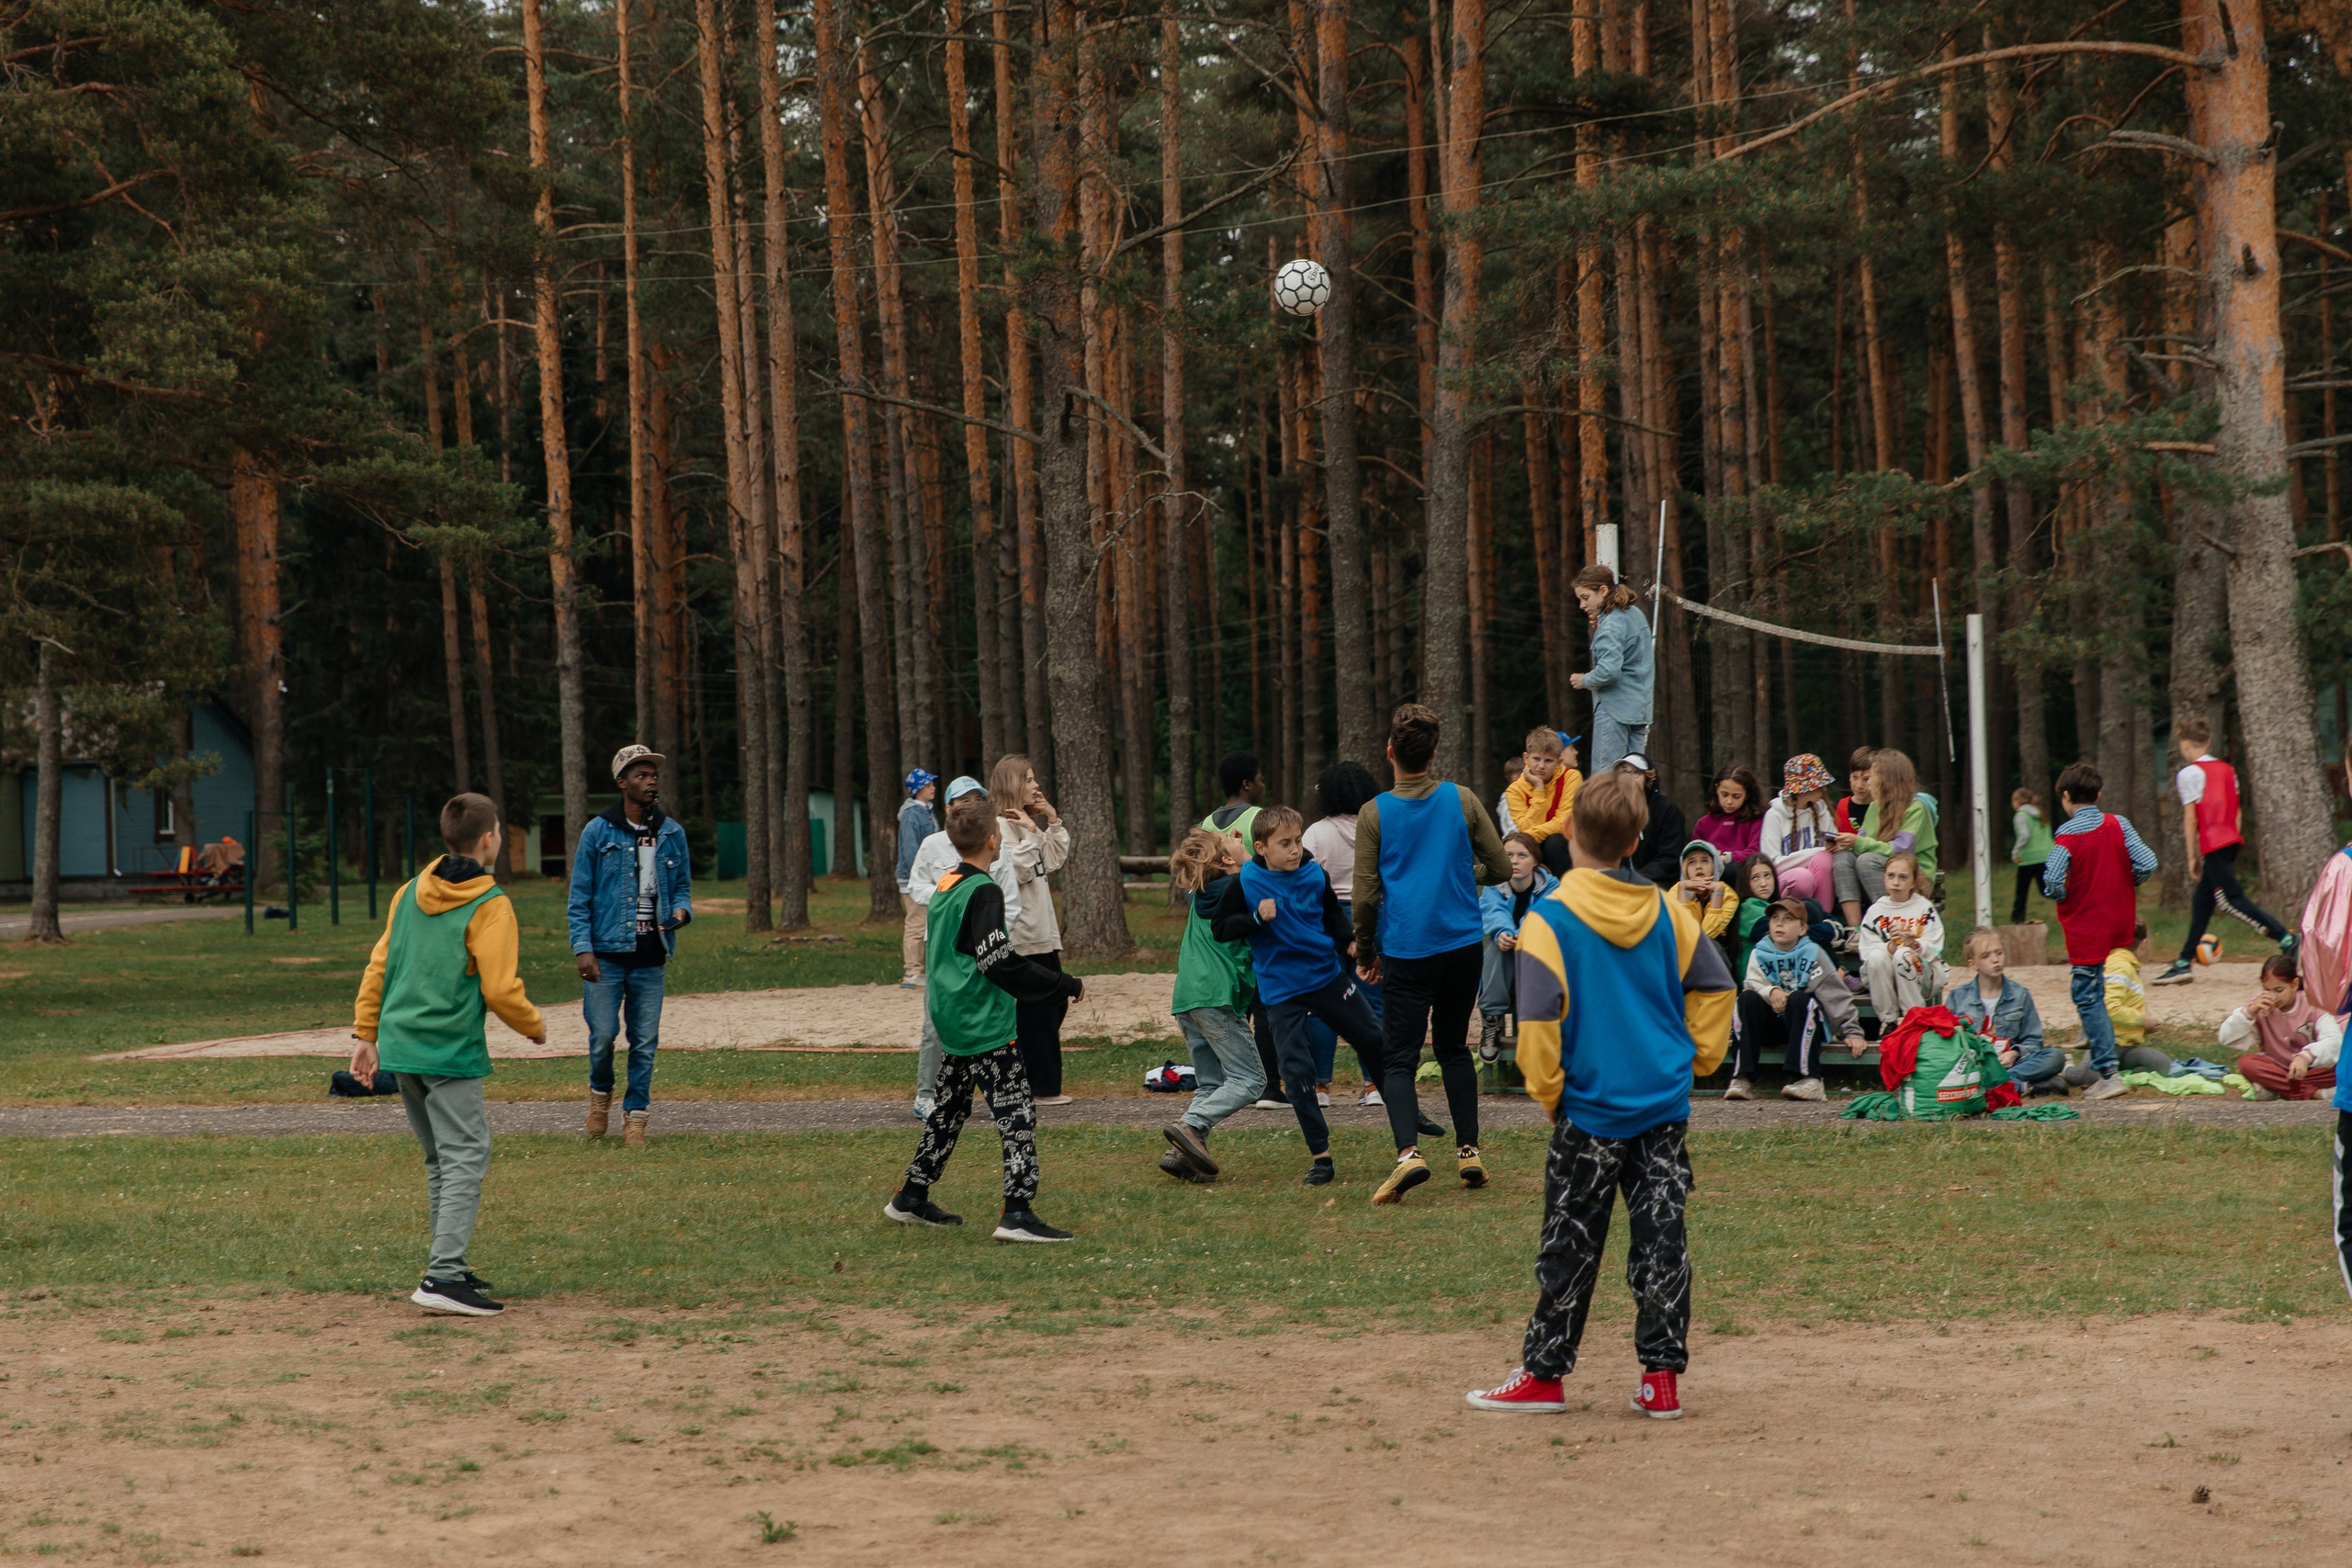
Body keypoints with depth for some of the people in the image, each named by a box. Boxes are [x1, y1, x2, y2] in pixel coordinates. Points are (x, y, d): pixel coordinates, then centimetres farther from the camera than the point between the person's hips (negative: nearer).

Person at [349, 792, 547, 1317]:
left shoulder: (410, 893, 11)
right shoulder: (489, 906, -10)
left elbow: (379, 967, 13)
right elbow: (500, 990, -12)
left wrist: (366, 1034, 18)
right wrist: (534, 1026, 5)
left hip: (400, 1045, 8)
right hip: (450, 1053, -8)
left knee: (441, 1160, 17)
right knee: (465, 1159, -7)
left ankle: (449, 1265, 22)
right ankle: (443, 1277, -16)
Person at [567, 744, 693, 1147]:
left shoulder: (673, 834, 9)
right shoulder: (598, 832, 0)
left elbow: (683, 885, 19)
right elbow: (579, 898, 1)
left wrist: (681, 910, -5)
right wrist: (582, 948, -10)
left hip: (651, 956, 2)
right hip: (606, 953, -2)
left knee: (645, 1041, 1)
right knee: (603, 1034, -4)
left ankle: (635, 1115, 12)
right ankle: (601, 1092, 24)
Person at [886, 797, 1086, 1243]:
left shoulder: (943, 887, 11)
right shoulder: (983, 892, -16)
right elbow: (1000, 964, -20)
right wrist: (1066, 984, -13)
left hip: (951, 1022, 9)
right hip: (985, 1025, -9)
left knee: (949, 1110, 20)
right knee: (1017, 1113, -8)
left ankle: (912, 1198, 27)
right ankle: (1017, 1213, -14)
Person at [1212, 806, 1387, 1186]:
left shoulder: (1315, 876, -3)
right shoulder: (1245, 883, -10)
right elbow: (1220, 929, -6)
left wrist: (1349, 941, -4)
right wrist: (1257, 918, -21)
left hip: (1329, 977, 3)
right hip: (1282, 993, -3)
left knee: (1378, 1043, 9)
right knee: (1297, 1072, -8)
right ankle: (1320, 1157, 2)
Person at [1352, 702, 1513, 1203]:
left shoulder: (1374, 814, -4)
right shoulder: (1462, 801, 0)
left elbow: (1365, 896, -4)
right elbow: (1500, 868, 7)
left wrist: (1365, 954, 9)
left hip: (1406, 952, -3)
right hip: (1464, 944, 3)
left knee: (1398, 1058, 0)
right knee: (1453, 1047, 18)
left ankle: (1408, 1151, -20)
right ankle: (1468, 1151, 16)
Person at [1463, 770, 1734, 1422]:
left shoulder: (1549, 920, -12)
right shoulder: (1666, 911, 3)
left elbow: (1537, 1023, -16)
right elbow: (1715, 987, 7)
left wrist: (1548, 1093, -4)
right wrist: (1696, 1058, 15)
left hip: (1591, 1107, -4)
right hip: (1666, 1106, 4)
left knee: (1570, 1246, 5)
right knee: (1661, 1239, 7)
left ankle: (1544, 1374, 14)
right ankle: (1662, 1376, 9)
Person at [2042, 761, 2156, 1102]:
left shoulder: (2065, 836, -14)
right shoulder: (2117, 825, -3)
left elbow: (2052, 884, -23)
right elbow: (2147, 863, -10)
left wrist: (2060, 895, 0)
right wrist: (2122, 882, 8)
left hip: (2085, 927, -5)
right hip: (2120, 920, 5)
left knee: (2087, 997, -2)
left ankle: (2107, 1073, -8)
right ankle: (2094, 1035, 39)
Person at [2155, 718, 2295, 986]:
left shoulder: (2189, 773, -7)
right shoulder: (2227, 769, 15)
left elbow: (2190, 818, -8)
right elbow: (2235, 811, 16)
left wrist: (2192, 856, -4)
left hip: (2213, 845, -8)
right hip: (2231, 841, 8)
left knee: (2230, 899, -10)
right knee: (2202, 899, 12)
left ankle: (2285, 938, -22)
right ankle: (2185, 962, 16)